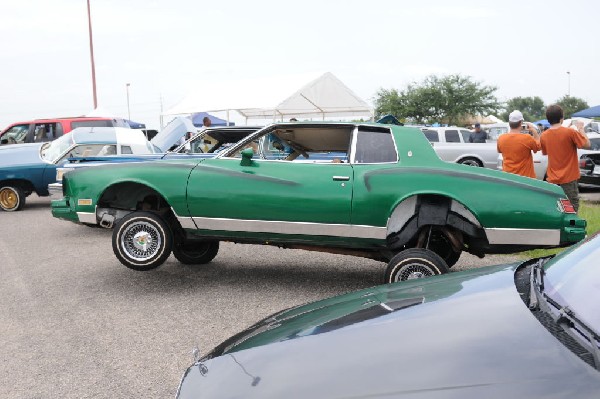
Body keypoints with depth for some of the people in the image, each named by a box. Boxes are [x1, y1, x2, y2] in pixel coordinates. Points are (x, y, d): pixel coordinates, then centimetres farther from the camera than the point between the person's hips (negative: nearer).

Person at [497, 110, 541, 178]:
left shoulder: (501, 138, -5)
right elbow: (539, 146, 4)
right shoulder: (527, 138, -16)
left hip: (507, 176, 4)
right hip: (525, 177, -4)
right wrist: (534, 131, 9)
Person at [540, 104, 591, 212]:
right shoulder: (570, 132, -15)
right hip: (568, 179, -5)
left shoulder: (544, 136, 1)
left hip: (552, 179, 5)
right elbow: (586, 144, -6)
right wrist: (580, 128, 5)